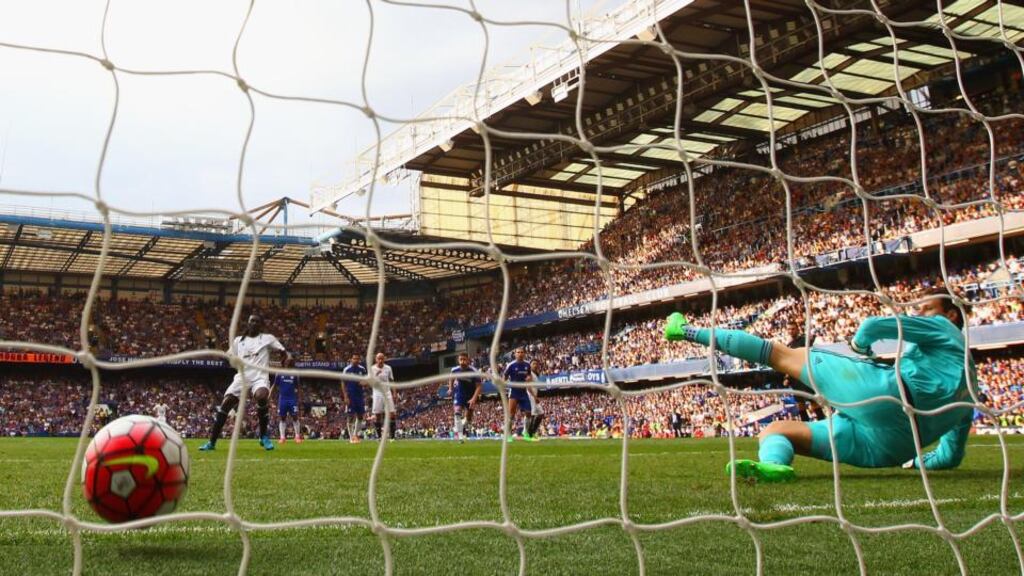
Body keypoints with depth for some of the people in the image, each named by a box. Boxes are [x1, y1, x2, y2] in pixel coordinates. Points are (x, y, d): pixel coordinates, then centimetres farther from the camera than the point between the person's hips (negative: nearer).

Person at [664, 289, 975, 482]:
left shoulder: (943, 329, 17)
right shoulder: (968, 382, 37)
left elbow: (876, 325, 2)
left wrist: (859, 344, 24)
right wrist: (916, 460, 51)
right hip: (889, 448, 7)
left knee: (785, 355, 4)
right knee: (775, 428, 7)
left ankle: (688, 330, 1)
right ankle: (771, 465, -28)